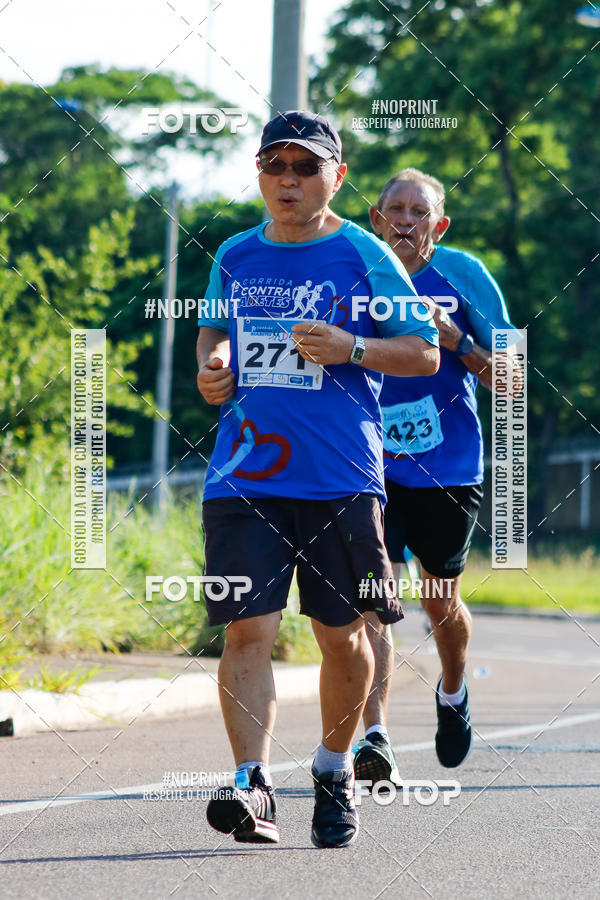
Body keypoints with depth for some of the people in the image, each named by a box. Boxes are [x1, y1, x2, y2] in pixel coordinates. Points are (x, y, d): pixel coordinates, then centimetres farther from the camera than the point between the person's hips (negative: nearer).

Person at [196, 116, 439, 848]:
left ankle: (335, 770, 29)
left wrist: (349, 349, -14)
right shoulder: (235, 257, 11)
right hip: (245, 475, 2)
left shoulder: (363, 256, 0)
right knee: (248, 628, -12)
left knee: (341, 633, 8)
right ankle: (251, 784, -17)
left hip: (340, 478, -2)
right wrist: (210, 365, 6)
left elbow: (425, 353, 2)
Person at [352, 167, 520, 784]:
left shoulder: (462, 277, -6)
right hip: (371, 465, 0)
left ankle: (452, 693, 47)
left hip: (449, 471, 0)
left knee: (440, 603, 16)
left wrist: (453, 339, -20)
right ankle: (375, 738, -24)